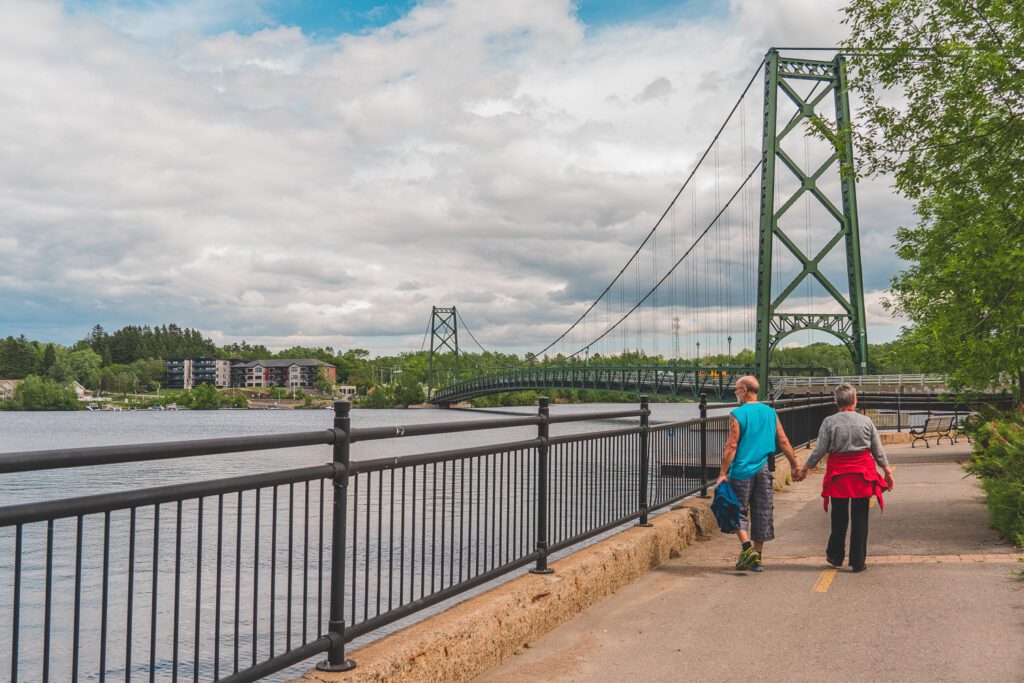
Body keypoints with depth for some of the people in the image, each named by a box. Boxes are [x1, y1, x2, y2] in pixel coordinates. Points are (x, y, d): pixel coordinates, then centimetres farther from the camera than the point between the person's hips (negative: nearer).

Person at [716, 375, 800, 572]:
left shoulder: (737, 414, -10)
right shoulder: (770, 412, 6)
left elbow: (731, 446, -13)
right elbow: (783, 442, 7)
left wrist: (723, 473, -10)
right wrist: (795, 465, 16)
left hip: (742, 470, -4)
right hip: (764, 470, 5)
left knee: (739, 512, 7)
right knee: (762, 513, 10)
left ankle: (747, 548, -11)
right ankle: (757, 558, 15)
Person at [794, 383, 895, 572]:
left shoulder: (829, 422, -6)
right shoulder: (866, 421, -1)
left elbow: (819, 450, -6)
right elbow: (878, 451, 5)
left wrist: (804, 469, 6)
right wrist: (887, 471, 17)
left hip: (838, 474, -1)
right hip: (863, 473, 1)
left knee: (839, 517, 13)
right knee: (860, 518, 7)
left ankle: (835, 557, 24)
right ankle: (858, 562, 11)